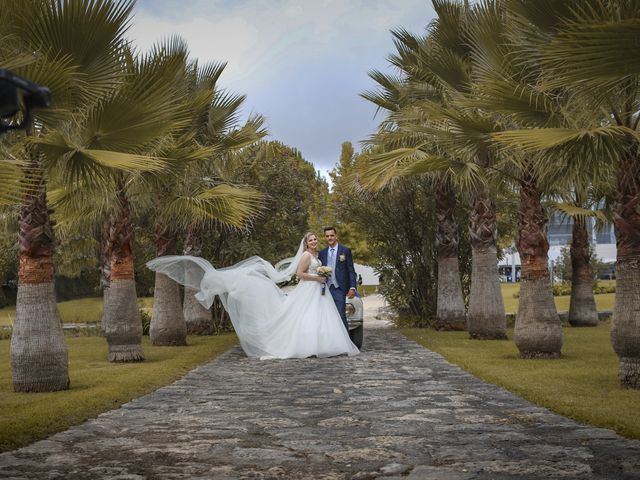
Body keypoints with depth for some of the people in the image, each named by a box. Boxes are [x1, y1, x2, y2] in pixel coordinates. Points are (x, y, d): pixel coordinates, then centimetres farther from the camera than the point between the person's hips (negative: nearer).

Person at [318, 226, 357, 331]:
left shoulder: (345, 251, 2)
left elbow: (351, 271, -1)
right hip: (326, 289, 4)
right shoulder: (322, 253, 14)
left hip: (339, 289, -4)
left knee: (341, 316, -9)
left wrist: (352, 287, -9)